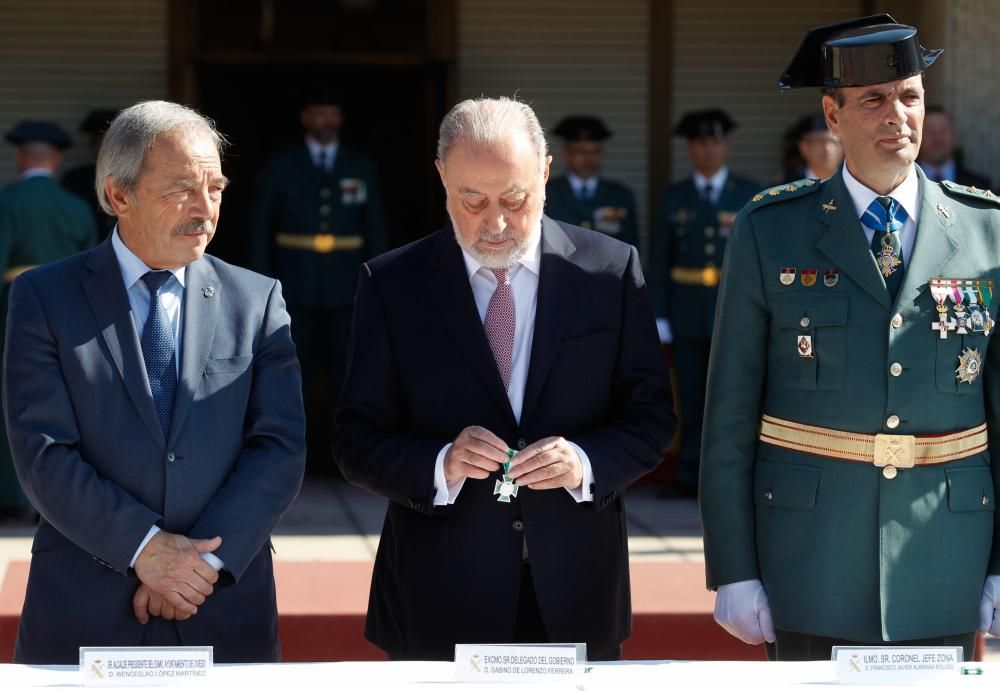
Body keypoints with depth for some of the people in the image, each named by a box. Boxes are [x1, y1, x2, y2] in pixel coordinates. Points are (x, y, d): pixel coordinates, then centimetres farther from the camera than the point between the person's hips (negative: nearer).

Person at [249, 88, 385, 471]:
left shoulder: (361, 168, 5)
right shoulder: (280, 166, 0)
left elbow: (375, 229, 6)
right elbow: (260, 228, 0)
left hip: (344, 285, 1)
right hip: (295, 283, -1)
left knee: (343, 369, -1)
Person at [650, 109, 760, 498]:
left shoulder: (750, 195, 6)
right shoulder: (673, 198, 10)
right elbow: (660, 259, 8)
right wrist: (660, 315, 2)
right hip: (688, 314, 2)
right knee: (692, 397, 3)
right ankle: (690, 477, 7)